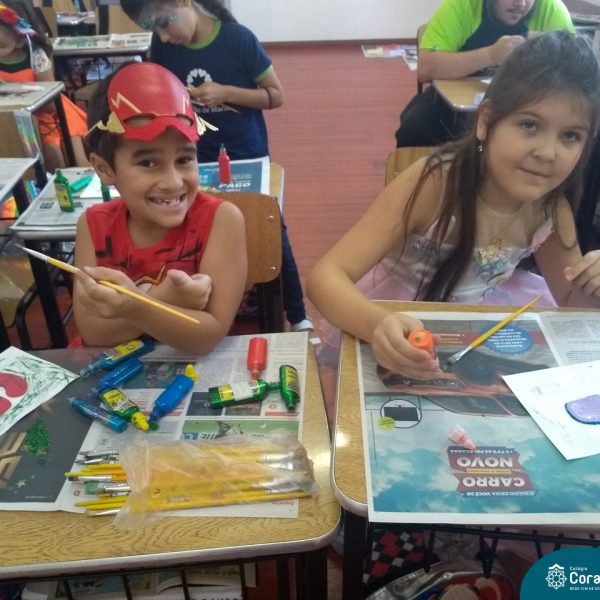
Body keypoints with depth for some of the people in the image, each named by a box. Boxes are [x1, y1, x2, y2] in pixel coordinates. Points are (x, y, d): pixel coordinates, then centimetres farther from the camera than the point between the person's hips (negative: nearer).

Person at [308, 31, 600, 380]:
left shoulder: (551, 208, -12)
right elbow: (325, 277, -33)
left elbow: (572, 310, 2)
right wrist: (378, 324, -54)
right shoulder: (432, 183, -27)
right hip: (401, 324, -3)